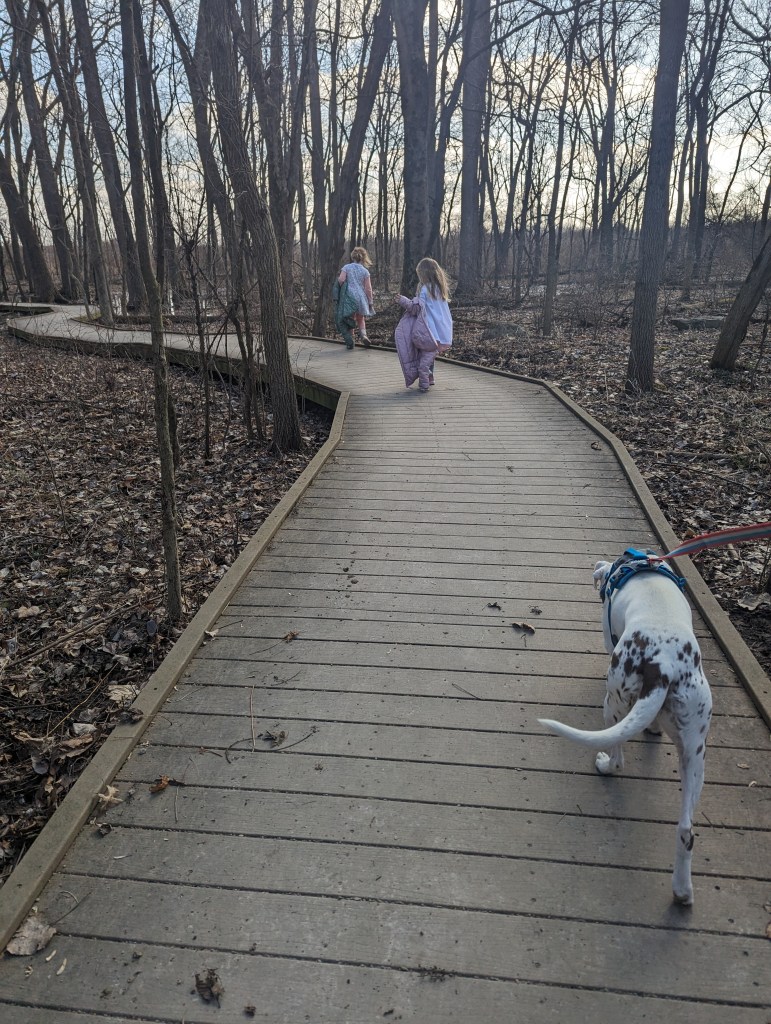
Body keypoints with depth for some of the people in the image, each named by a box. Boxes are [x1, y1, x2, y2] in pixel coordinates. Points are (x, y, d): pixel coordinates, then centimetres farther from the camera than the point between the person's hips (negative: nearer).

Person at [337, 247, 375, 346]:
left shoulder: (346, 267, 0)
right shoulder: (365, 271, 2)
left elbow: (341, 280, -14)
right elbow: (368, 289, 1)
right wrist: (370, 302, 9)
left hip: (349, 296, -1)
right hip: (361, 297, 1)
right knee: (360, 319, 16)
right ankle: (363, 335, -8)